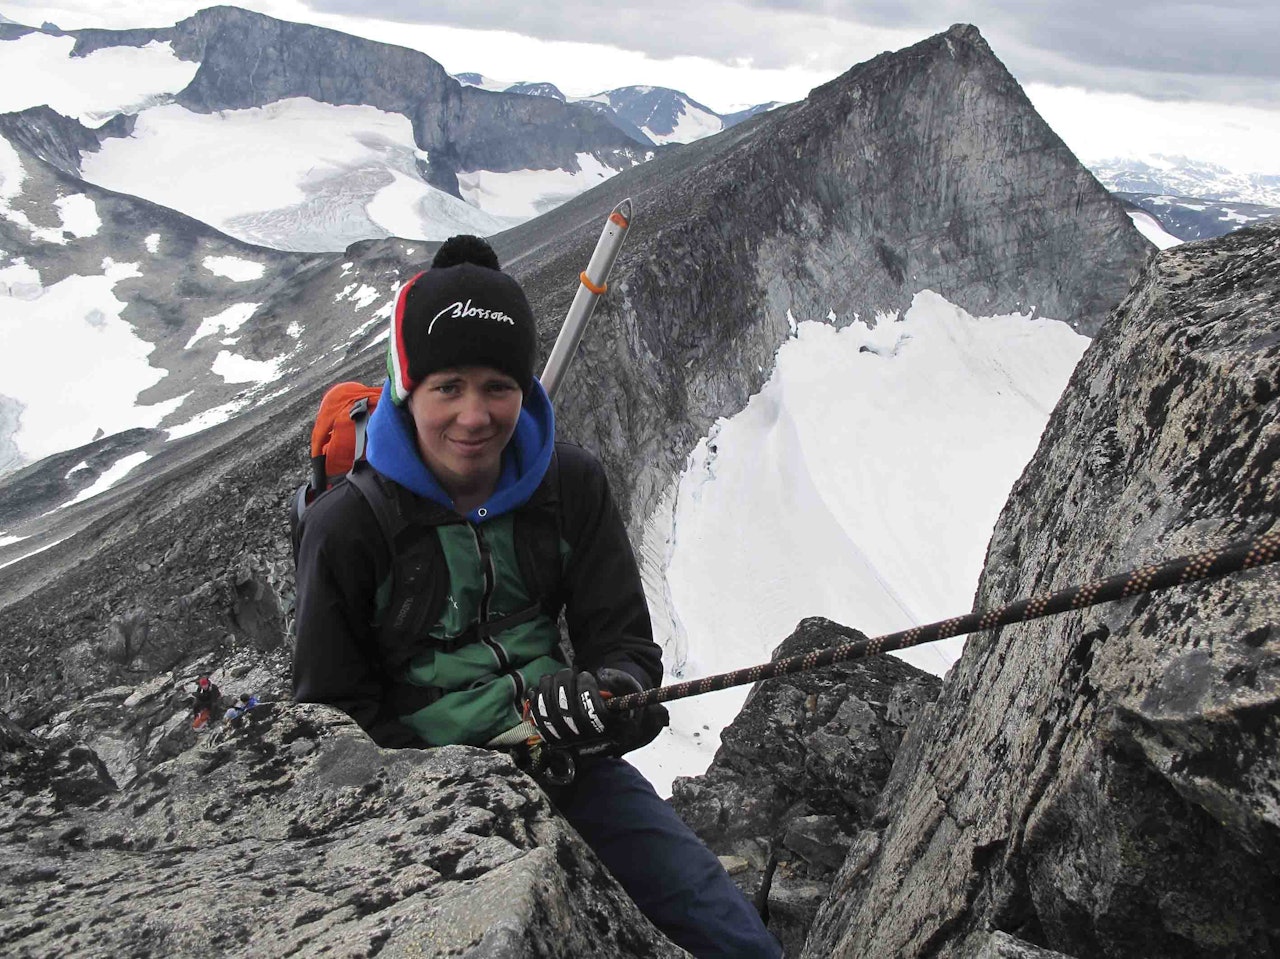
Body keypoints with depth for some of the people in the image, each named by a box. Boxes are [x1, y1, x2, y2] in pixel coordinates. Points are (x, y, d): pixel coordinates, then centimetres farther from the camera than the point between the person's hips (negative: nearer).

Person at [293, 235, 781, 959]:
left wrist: (608, 695, -26)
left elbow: (625, 643, -1)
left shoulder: (572, 485, -4)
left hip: (566, 762, 3)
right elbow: (334, 715, -5)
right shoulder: (346, 528, -11)